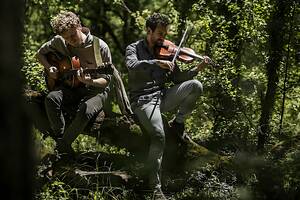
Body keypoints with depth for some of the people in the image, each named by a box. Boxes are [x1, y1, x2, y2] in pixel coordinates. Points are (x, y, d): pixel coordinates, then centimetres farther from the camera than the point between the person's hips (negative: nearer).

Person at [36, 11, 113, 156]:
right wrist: (49, 68, -2)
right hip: (69, 87, 3)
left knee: (85, 111, -37)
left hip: (94, 90, -3)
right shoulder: (59, 42, 0)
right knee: (52, 98, -32)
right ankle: (59, 137, -17)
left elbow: (106, 80, -8)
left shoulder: (100, 47, -12)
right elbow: (40, 53, 18)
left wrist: (89, 81, -29)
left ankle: (63, 144, -14)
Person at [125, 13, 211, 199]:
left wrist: (198, 68, -2)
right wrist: (156, 62, -30)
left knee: (195, 86, -20)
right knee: (158, 135, -31)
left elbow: (178, 78, 12)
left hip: (162, 96, 5)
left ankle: (179, 122, 6)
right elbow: (133, 66, -19)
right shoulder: (134, 49, 5)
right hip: (143, 99, -5)